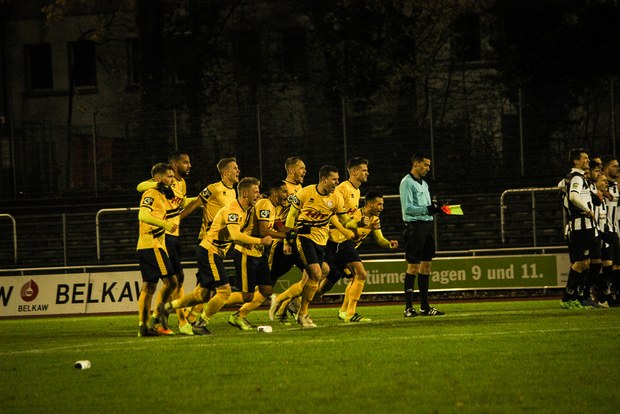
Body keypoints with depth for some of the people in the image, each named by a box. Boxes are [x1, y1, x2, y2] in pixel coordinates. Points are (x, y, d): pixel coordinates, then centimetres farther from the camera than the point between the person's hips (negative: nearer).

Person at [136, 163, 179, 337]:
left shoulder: (163, 196, 20)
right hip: (151, 245, -10)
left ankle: (143, 325, 9)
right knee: (170, 281, -12)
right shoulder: (151, 194, -9)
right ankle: (155, 319, -10)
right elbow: (143, 215, -22)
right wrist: (165, 224, -28)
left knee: (149, 287, 9)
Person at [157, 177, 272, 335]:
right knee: (224, 291, -11)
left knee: (202, 295, 12)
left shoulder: (244, 210, 13)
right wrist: (260, 241, -25)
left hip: (209, 253, 10)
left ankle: (166, 307, 21)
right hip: (209, 252, -10)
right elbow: (236, 236, -32)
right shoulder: (233, 209, -19)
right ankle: (200, 324, -1)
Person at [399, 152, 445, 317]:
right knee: (413, 266, -8)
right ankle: (408, 308, -6)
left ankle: (425, 306, 12)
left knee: (426, 266, 8)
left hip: (427, 226, 9)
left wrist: (435, 209, 2)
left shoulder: (424, 184, 20)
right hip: (415, 226, -9)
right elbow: (407, 208, -17)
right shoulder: (407, 183, -8)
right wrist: (426, 209, -24)